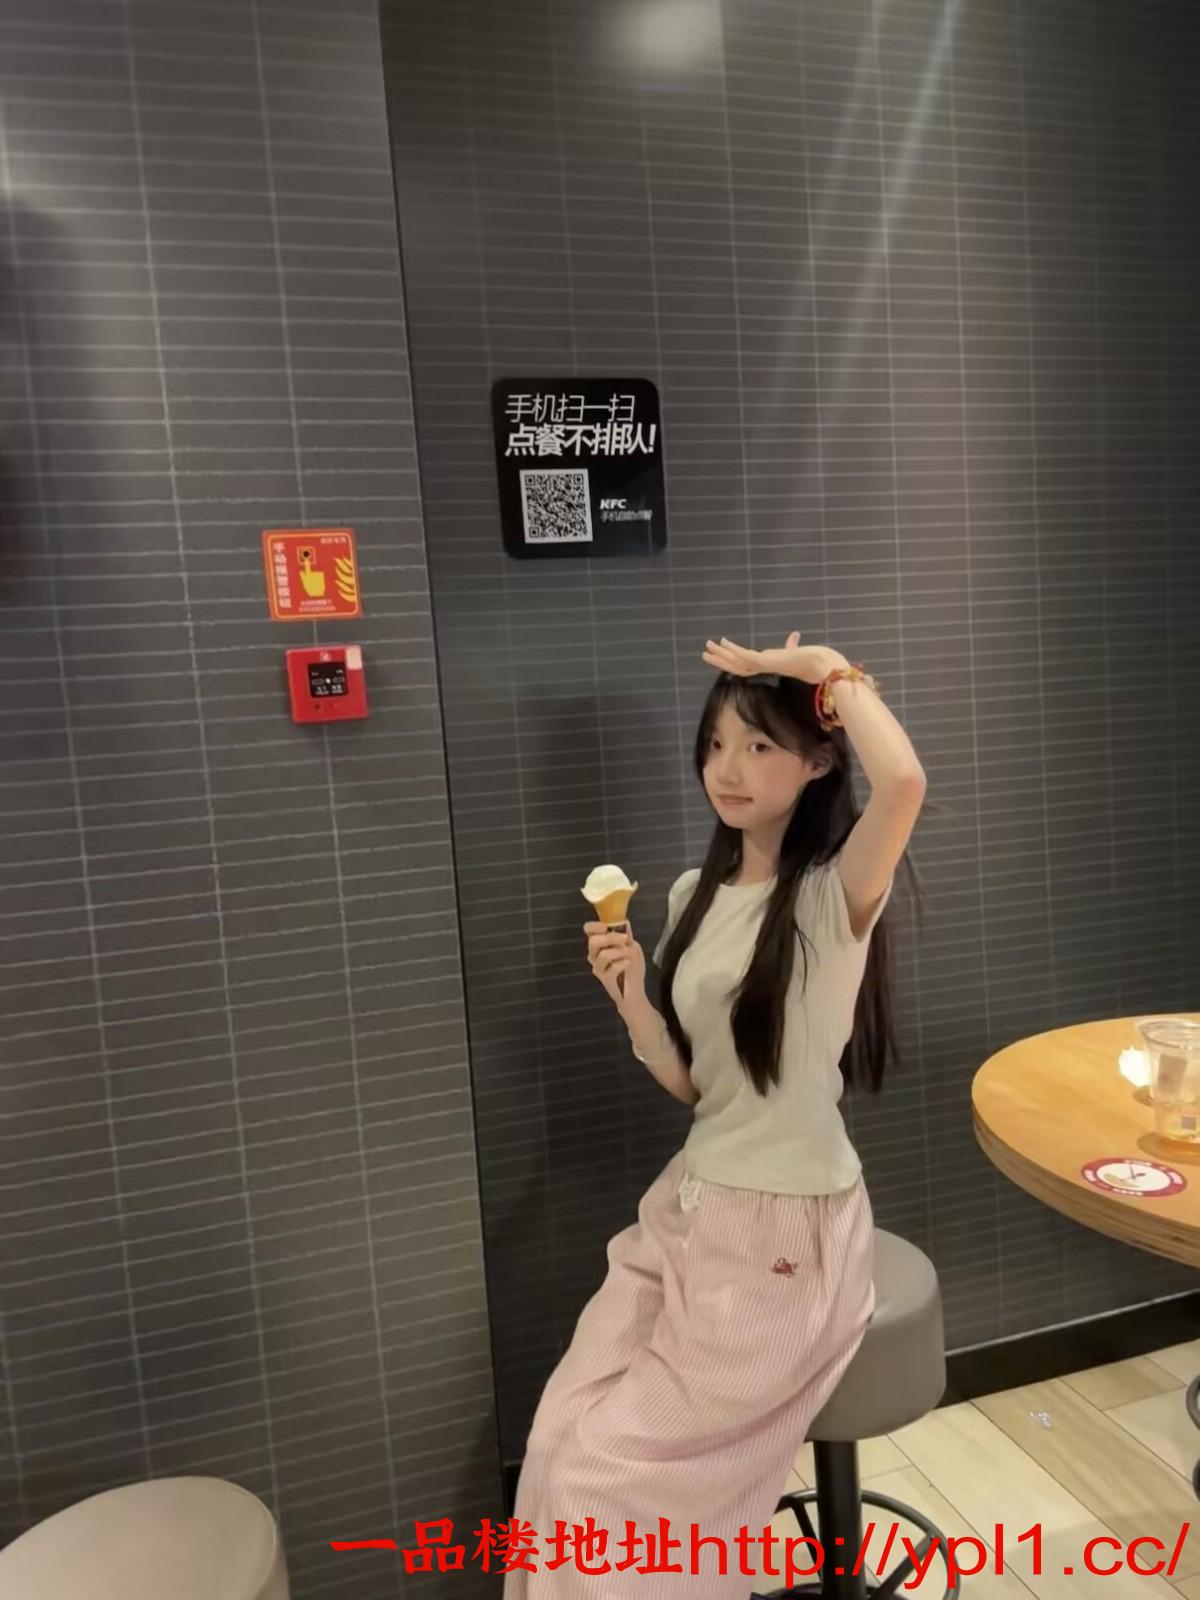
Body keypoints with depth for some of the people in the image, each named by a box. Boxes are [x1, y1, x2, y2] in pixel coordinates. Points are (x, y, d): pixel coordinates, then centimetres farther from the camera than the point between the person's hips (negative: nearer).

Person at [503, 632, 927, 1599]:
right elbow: (690, 1085, 6)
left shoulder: (835, 893, -15)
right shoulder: (695, 896, 5)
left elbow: (905, 780, -39)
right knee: (560, 1445, -2)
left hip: (790, 1232, -6)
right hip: (688, 1210, 6)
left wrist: (829, 671, -22)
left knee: (615, 1468, -3)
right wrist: (630, 999, -12)